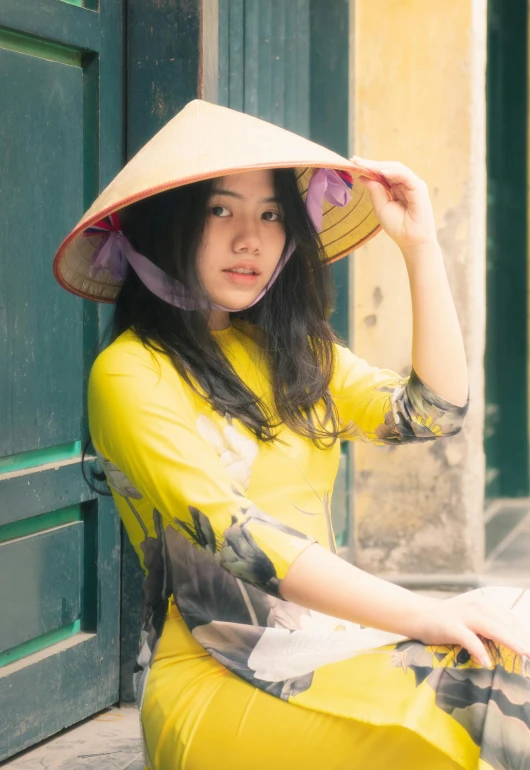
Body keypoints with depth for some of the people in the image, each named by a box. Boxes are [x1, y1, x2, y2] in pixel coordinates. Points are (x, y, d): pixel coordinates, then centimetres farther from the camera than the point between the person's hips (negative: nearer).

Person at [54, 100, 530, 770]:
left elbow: (432, 413, 8)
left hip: (325, 637, 7)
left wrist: (420, 247, 4)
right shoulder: (131, 375, -5)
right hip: (216, 682, -7)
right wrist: (422, 616, -24)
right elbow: (234, 538, -17)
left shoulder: (291, 352, 19)